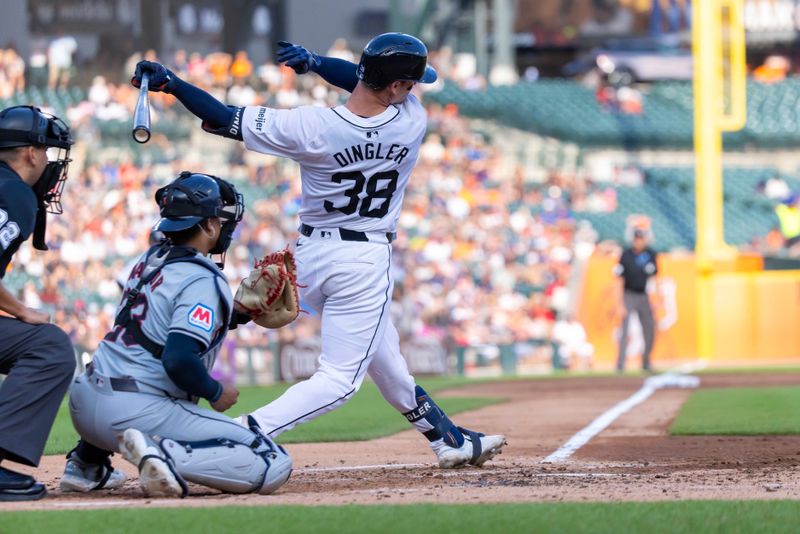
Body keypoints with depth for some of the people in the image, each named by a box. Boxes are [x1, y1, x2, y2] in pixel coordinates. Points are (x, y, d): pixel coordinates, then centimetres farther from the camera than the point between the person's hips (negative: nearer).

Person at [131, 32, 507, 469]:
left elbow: (227, 120, -15)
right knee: (338, 379, -5)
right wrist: (315, 62, 3)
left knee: (384, 357, 22)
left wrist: (170, 83, -8)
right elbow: (362, 78, 6)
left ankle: (448, 438, 39)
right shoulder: (412, 121, -14)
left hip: (309, 254, 4)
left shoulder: (312, 127, -17)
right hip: (365, 261, -4)